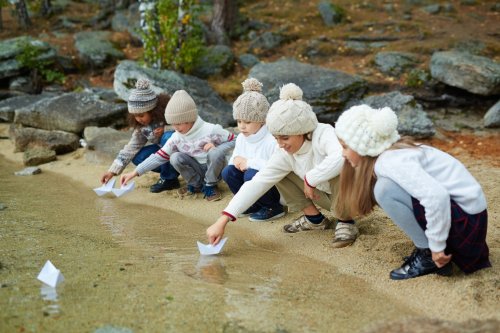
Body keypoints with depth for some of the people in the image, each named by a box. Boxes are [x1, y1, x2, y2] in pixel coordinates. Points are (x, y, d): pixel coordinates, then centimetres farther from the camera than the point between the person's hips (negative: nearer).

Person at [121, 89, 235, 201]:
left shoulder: (210, 130, -19)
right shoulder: (177, 137, -6)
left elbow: (233, 140, -10)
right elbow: (159, 156, -7)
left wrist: (216, 149, -28)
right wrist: (135, 173, -14)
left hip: (215, 167, -3)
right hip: (197, 169, 3)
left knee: (215, 153, -35)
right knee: (175, 158, -23)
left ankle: (210, 186, -10)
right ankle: (196, 185, -2)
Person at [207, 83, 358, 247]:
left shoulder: (323, 134, -31)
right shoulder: (284, 155, -12)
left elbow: (340, 158, -53)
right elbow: (256, 184, -15)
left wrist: (310, 179, -36)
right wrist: (222, 221, -23)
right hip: (326, 195, 6)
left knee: (338, 170, -37)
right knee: (280, 173, -2)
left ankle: (346, 222, -11)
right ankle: (315, 219, 9)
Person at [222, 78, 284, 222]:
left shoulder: (272, 140, -24)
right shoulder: (241, 138, 2)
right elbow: (235, 157, 15)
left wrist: (250, 163, -29)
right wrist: (237, 161, -12)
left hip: (277, 187, -8)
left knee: (251, 174, -32)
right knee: (228, 171, -9)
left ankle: (274, 208, -9)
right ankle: (253, 205, 4)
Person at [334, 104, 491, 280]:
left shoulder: (391, 162, -20)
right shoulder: (395, 151, 8)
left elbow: (436, 196, -31)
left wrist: (437, 247, -21)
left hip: (466, 221, -9)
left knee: (386, 189, -19)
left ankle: (429, 256, -6)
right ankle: (426, 247, 13)